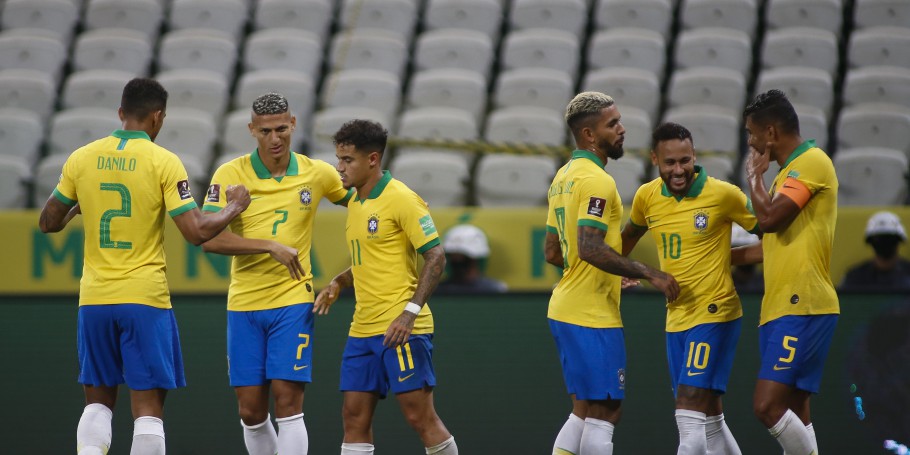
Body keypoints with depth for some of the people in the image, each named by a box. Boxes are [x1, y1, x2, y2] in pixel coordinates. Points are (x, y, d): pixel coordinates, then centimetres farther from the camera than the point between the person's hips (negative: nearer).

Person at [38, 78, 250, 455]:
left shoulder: (82, 158, 3)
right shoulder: (164, 162, -8)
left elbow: (48, 222, 11)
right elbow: (196, 232, -12)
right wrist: (233, 209, 6)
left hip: (94, 297, 3)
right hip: (144, 297, -3)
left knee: (98, 402, 14)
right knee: (148, 407, 1)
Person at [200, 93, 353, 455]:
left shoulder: (317, 173, 1)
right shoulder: (230, 174, -5)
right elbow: (209, 238, -16)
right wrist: (271, 246, -23)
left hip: (293, 302, -1)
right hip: (244, 304, 1)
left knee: (288, 404, -10)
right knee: (251, 411, 4)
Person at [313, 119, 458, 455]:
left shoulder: (400, 199, -11)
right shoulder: (356, 203, 14)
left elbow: (435, 257, -14)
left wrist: (410, 312, -22)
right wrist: (338, 283, 8)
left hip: (401, 329, -8)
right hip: (362, 328, 8)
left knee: (420, 416, -6)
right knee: (355, 418, 4)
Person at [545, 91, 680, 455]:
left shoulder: (564, 177, 15)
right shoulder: (597, 181, -15)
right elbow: (590, 248, -26)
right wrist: (649, 274, -21)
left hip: (565, 309, 10)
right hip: (593, 316, -10)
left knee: (585, 411, 15)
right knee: (603, 413, -5)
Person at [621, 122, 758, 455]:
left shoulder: (722, 194, -13)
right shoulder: (647, 196, 3)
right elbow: (630, 235, 25)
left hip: (714, 312, -6)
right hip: (676, 316, 6)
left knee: (690, 413, -15)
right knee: (709, 416, 14)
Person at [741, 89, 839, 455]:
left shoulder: (812, 162, -10)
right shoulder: (789, 171, 20)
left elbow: (769, 218, -20)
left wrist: (754, 175, -4)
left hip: (802, 308, -10)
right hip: (779, 307, 10)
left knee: (768, 405, -18)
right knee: (793, 411, 6)